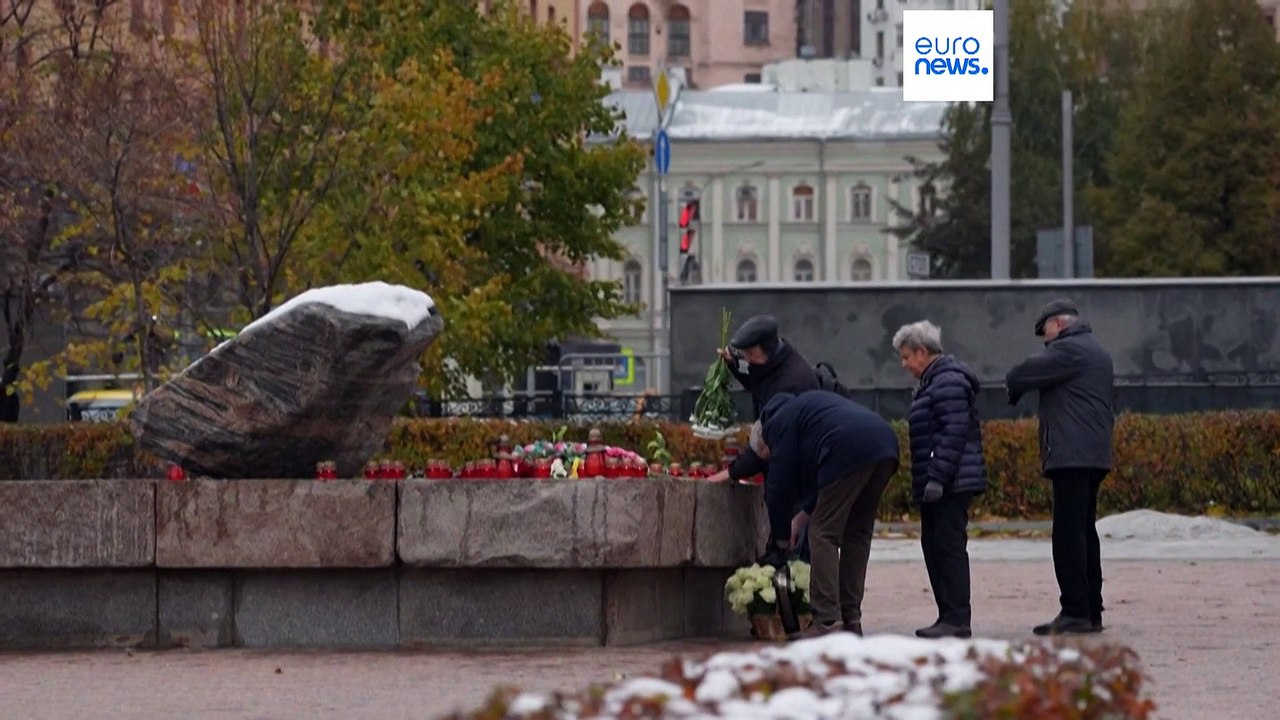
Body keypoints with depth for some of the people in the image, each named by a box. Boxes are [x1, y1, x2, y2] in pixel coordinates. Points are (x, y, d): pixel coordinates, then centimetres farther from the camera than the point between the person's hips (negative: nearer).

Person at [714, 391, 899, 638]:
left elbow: (778, 489, 10)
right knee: (857, 535, 16)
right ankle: (851, 619, 14)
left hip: (850, 451, -8)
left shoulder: (779, 423, 13)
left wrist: (782, 540, 20)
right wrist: (800, 520, 37)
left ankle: (828, 622, -7)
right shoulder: (802, 407, 37)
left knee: (824, 536, -1)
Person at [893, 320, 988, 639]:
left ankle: (957, 619, -12)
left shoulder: (948, 382, -13)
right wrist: (924, 481, 21)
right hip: (935, 484, 11)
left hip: (953, 483, -11)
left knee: (949, 545, -11)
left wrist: (937, 476, -23)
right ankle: (948, 616, 14)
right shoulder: (932, 382, 20)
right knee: (933, 546, 11)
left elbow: (954, 433, -21)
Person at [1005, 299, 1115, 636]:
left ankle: (1075, 611, -15)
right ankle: (1091, 611, 13)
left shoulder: (1068, 349, -9)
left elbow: (1022, 374, -11)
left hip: (1071, 455, -10)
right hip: (1094, 455, 10)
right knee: (1085, 532, 12)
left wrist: (1012, 385, 13)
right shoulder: (1098, 352, 23)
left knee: (1069, 534, -11)